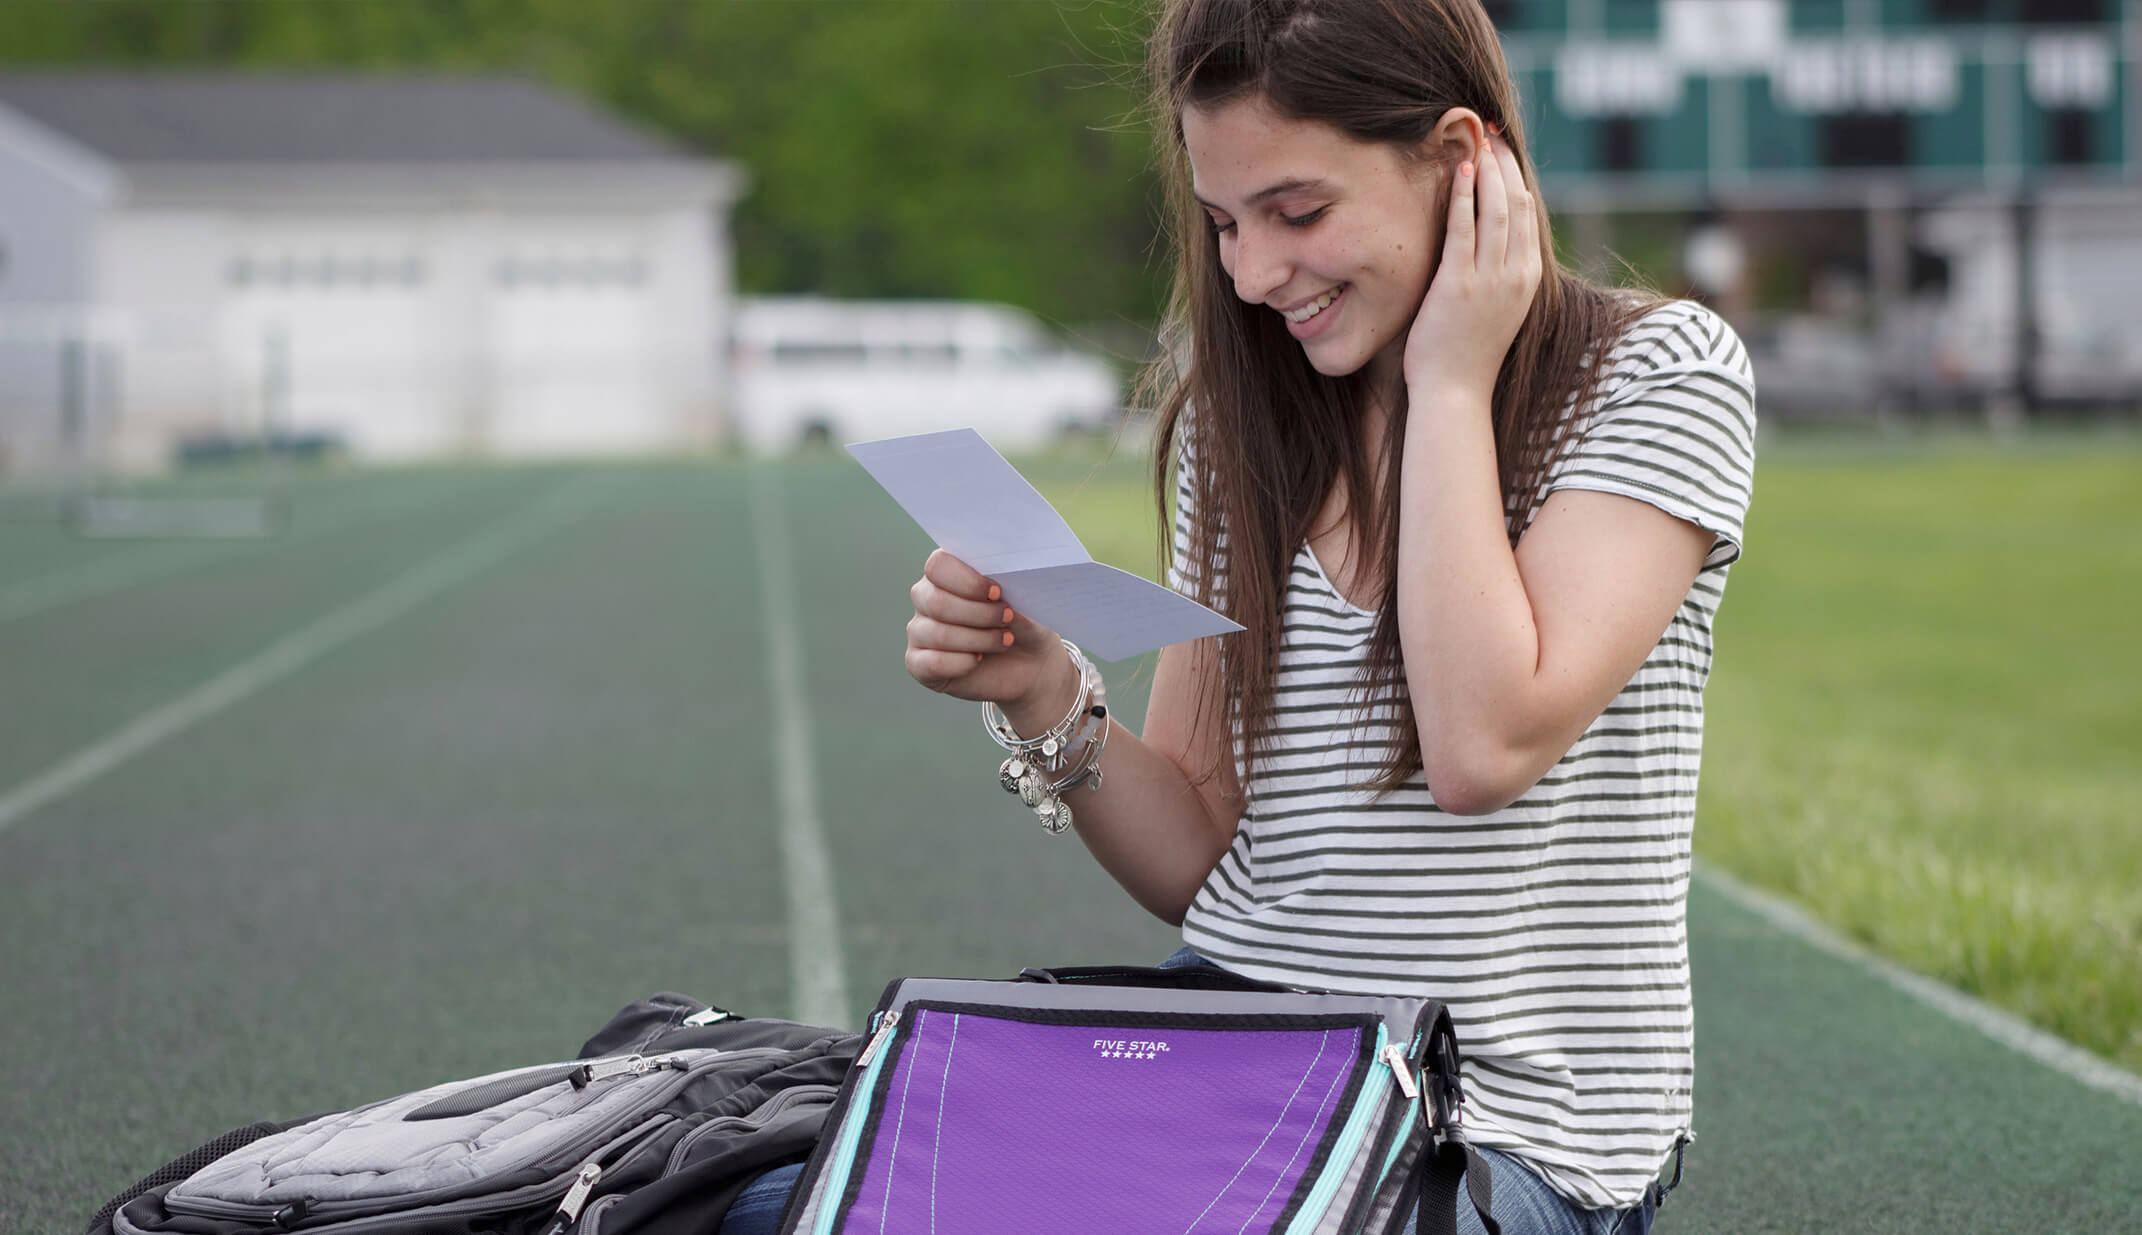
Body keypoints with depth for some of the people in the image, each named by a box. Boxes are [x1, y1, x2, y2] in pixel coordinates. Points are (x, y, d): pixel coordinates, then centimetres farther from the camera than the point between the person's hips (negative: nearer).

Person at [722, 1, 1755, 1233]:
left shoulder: (1659, 371, -5)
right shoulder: (1238, 417, 9)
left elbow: (1484, 746, -20)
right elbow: (1197, 864, 9)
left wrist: (1450, 383, -12)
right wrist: (1049, 700, -10)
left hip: (1510, 1126, -5)